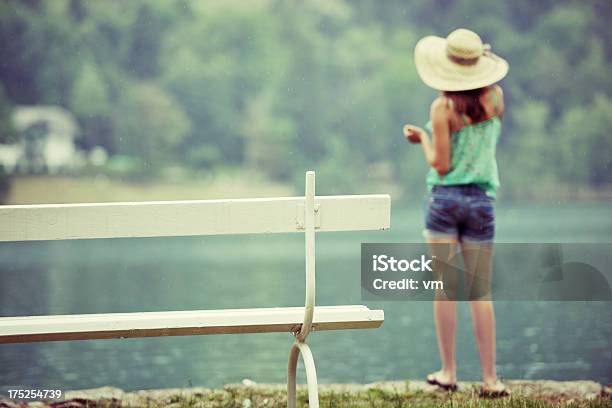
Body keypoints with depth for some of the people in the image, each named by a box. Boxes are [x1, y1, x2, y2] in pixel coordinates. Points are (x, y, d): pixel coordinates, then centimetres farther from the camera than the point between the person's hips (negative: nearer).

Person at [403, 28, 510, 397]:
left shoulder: (443, 108, -10)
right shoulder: (495, 98, 0)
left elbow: (441, 165, -12)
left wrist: (423, 138, 6)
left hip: (445, 197, -2)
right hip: (480, 201, 2)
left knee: (446, 291, 4)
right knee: (481, 294, 5)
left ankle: (448, 372, 6)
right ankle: (490, 378, 2)